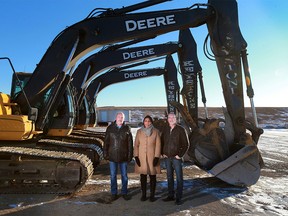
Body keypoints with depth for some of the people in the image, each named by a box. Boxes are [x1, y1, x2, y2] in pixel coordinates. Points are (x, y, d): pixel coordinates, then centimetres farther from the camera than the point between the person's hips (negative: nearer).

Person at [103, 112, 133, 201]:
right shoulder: (110, 128, 1)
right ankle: (114, 193, 23)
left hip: (123, 156, 0)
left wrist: (130, 155, -3)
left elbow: (130, 143, 0)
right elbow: (106, 142, 3)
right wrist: (105, 153, -2)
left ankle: (124, 192, 25)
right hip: (112, 156, 0)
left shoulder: (127, 128, -1)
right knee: (113, 175, 9)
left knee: (124, 175, 10)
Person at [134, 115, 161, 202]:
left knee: (152, 177, 6)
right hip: (141, 158, 1)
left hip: (152, 158, -1)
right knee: (143, 177, 7)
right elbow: (136, 145, 4)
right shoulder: (139, 131, 4)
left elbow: (158, 145, -3)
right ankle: (143, 194, 20)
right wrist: (136, 156, -3)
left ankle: (152, 195, 18)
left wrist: (156, 157, -9)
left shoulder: (156, 132, -1)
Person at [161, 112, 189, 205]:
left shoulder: (180, 129, -7)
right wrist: (162, 153, 5)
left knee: (179, 177, 2)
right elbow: (162, 142, 14)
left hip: (176, 157, -4)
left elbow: (186, 144, -6)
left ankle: (179, 198, 12)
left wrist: (180, 155, -10)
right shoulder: (165, 129, 5)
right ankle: (170, 195, 26)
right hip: (167, 157, 4)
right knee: (169, 177, 13)